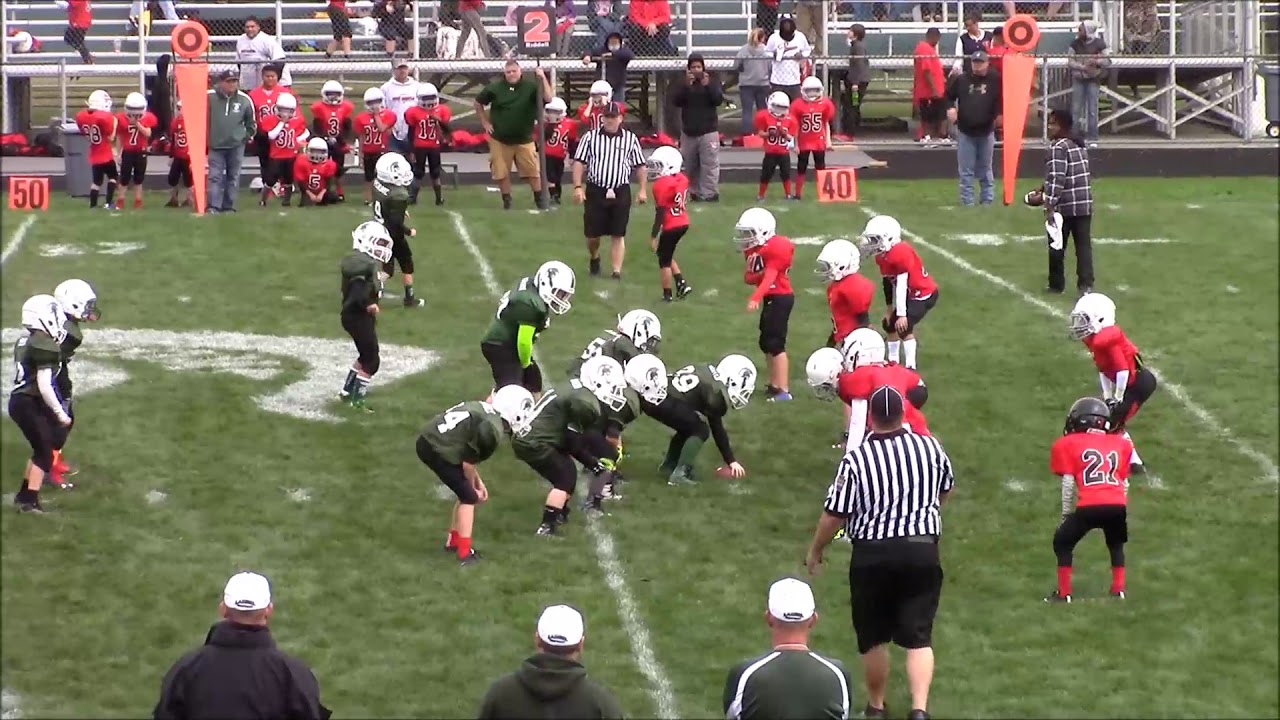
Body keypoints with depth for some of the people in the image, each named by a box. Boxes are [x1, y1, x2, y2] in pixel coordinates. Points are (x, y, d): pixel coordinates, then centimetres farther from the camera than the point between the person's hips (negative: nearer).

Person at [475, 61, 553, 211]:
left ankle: (539, 199, 15)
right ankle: (506, 201, 21)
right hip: (500, 139, 1)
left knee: (533, 172, -1)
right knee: (502, 173, 6)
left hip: (524, 139, -1)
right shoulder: (495, 88, -6)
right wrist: (485, 122, 5)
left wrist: (543, 79, -27)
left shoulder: (530, 86, -10)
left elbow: (549, 98, -21)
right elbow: (478, 103, 8)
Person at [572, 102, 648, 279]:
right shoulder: (590, 137, 2)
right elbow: (579, 163, 1)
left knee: (618, 235, -1)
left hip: (620, 193, 0)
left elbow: (640, 166, 6)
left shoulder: (631, 139, 3)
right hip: (595, 191, 0)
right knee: (592, 233, 6)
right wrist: (578, 187, -7)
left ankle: (617, 271, 2)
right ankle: (594, 258, 35)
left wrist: (643, 190, 1)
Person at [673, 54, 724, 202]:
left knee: (710, 165, -9)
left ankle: (710, 193, -8)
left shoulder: (712, 81, 1)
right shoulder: (683, 83, 6)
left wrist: (708, 85, -21)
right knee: (690, 166, 9)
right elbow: (675, 101, -7)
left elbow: (719, 100, -10)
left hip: (708, 131, -3)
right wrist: (686, 85, -18)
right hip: (688, 132, 3)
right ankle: (697, 192, 20)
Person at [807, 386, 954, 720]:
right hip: (922, 550, 2)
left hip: (873, 555, -2)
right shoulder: (930, 448, -4)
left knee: (874, 638, 15)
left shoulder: (856, 460, -15)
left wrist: (815, 550, 9)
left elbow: (834, 515, -10)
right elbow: (945, 489, 16)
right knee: (918, 637, 4)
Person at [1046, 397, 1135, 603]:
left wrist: (1066, 514, 17)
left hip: (1088, 507, -3)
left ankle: (1064, 593, 15)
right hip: (1117, 505, 3)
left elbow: (1068, 484, 9)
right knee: (1116, 544, 32)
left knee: (1062, 543, 20)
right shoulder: (1120, 444, 23)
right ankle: (1118, 589, 25)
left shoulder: (1069, 444, 14)